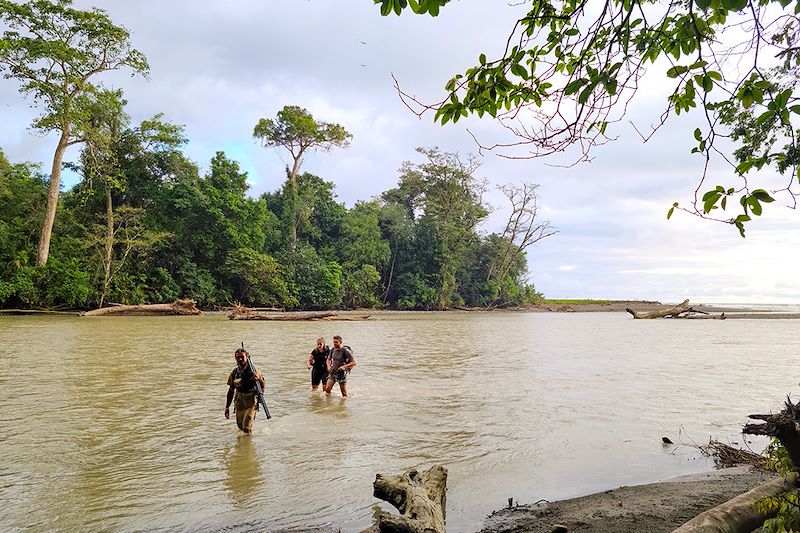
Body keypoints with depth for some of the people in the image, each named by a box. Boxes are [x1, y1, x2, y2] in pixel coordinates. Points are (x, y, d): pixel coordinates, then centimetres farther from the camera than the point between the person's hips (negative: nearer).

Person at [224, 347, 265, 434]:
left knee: (247, 427, -13)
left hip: (251, 401, -4)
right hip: (239, 401, 4)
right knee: (240, 426, 14)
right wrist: (227, 407, 11)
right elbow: (231, 391, 12)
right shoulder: (234, 372, 6)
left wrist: (259, 379, -28)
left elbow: (263, 386, -7)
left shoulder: (253, 370, -6)